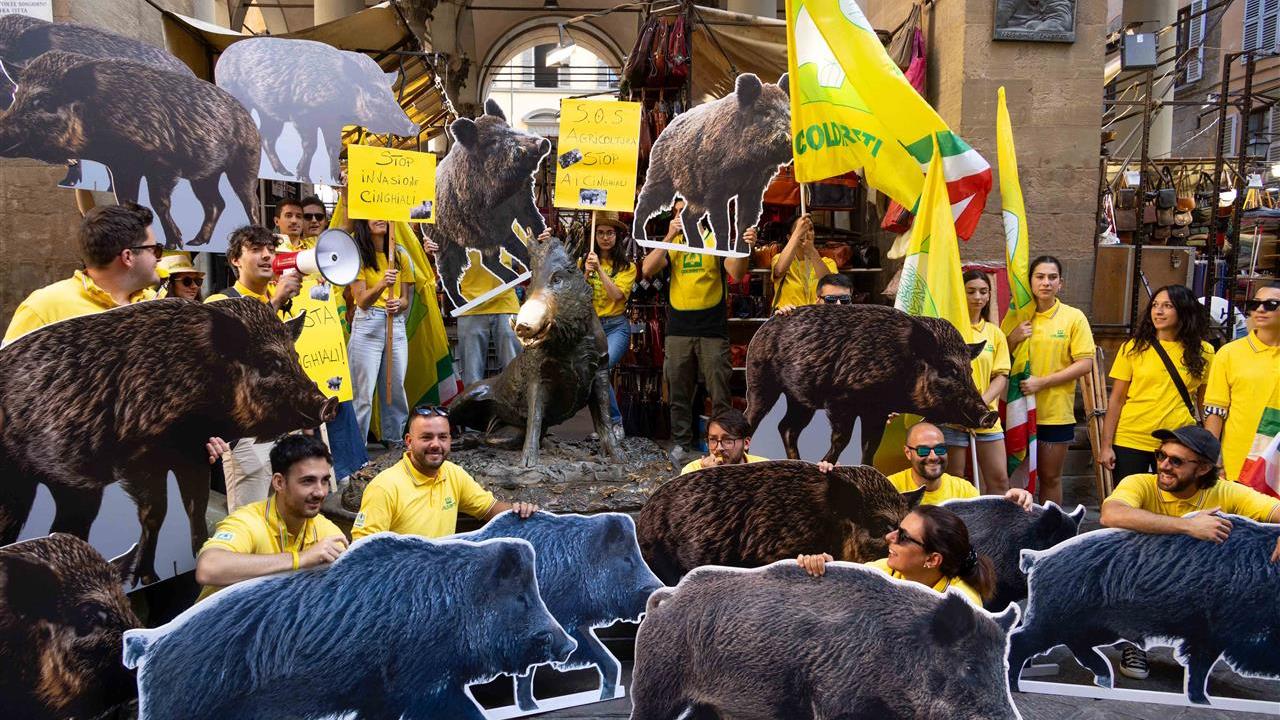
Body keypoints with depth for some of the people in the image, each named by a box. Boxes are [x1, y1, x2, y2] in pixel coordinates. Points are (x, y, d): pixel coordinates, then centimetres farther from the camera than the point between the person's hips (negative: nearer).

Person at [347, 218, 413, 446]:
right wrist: (381, 285, -28)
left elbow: (405, 299, 11)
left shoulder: (401, 256, 11)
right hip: (367, 325, -4)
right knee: (363, 391, -5)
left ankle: (394, 439, 19)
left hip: (397, 324, 4)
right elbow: (361, 301, -10)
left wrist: (398, 304, -13)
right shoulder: (358, 256, -1)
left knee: (396, 387, 7)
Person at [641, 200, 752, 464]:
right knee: (679, 393, 8)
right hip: (678, 330, 3)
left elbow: (736, 273, -9)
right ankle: (681, 445, 17)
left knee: (719, 394, -2)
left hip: (713, 330, -3)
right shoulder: (671, 242, 12)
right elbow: (647, 270, -4)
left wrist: (745, 248, -28)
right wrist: (669, 236, -9)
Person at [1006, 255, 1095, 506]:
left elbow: (1085, 364, -8)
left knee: (1050, 477, 9)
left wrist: (1043, 382, -16)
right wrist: (1013, 339, -11)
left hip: (1055, 412, -2)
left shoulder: (1074, 317, -3)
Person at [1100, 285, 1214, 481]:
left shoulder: (1202, 352, 2)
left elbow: (1205, 404, 8)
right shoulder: (1134, 347, -1)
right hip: (1130, 441, -1)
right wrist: (1106, 445, -4)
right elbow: (1116, 399, 0)